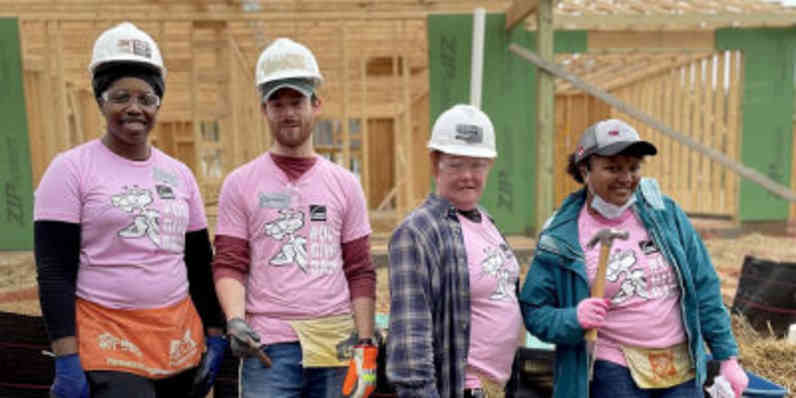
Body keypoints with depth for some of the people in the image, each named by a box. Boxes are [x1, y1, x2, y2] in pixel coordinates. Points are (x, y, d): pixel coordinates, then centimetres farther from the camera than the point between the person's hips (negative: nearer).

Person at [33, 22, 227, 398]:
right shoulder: (71, 169, -4)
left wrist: (215, 336, 9)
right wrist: (67, 360, -13)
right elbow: (55, 272, -8)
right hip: (106, 346, -4)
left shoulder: (179, 173, 8)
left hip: (182, 343, 5)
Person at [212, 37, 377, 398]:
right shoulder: (240, 183, 4)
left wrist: (365, 343, 1)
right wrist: (235, 321, -16)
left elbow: (360, 271, 7)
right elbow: (228, 265, 1)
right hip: (268, 346, -2)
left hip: (337, 344, 2)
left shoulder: (344, 184, 8)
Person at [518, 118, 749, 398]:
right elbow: (533, 311, -5)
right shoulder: (561, 239, -9)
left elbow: (704, 288, 6)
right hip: (614, 373, -3)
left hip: (683, 368, 4)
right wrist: (573, 319, -24)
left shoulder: (665, 213, 1)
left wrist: (728, 357, 6)